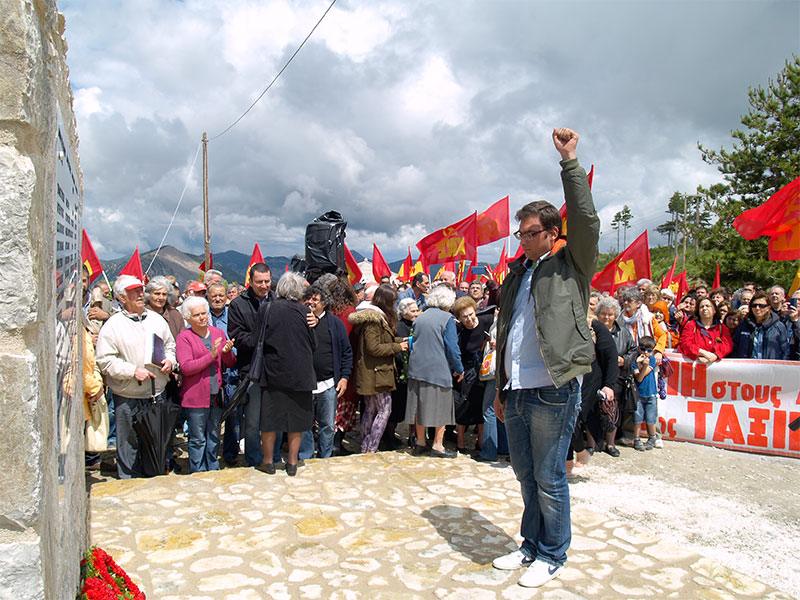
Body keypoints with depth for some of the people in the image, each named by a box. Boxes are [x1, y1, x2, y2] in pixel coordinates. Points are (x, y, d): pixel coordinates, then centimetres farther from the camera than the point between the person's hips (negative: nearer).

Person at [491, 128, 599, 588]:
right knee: (526, 476, 17)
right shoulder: (516, 275, 16)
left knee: (550, 479, 5)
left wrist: (570, 160, -15)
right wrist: (501, 388, 18)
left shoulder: (571, 266, -1)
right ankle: (531, 546, 34)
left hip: (554, 392, -6)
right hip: (517, 393, 6)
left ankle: (553, 556, 23)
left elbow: (586, 218, -17)